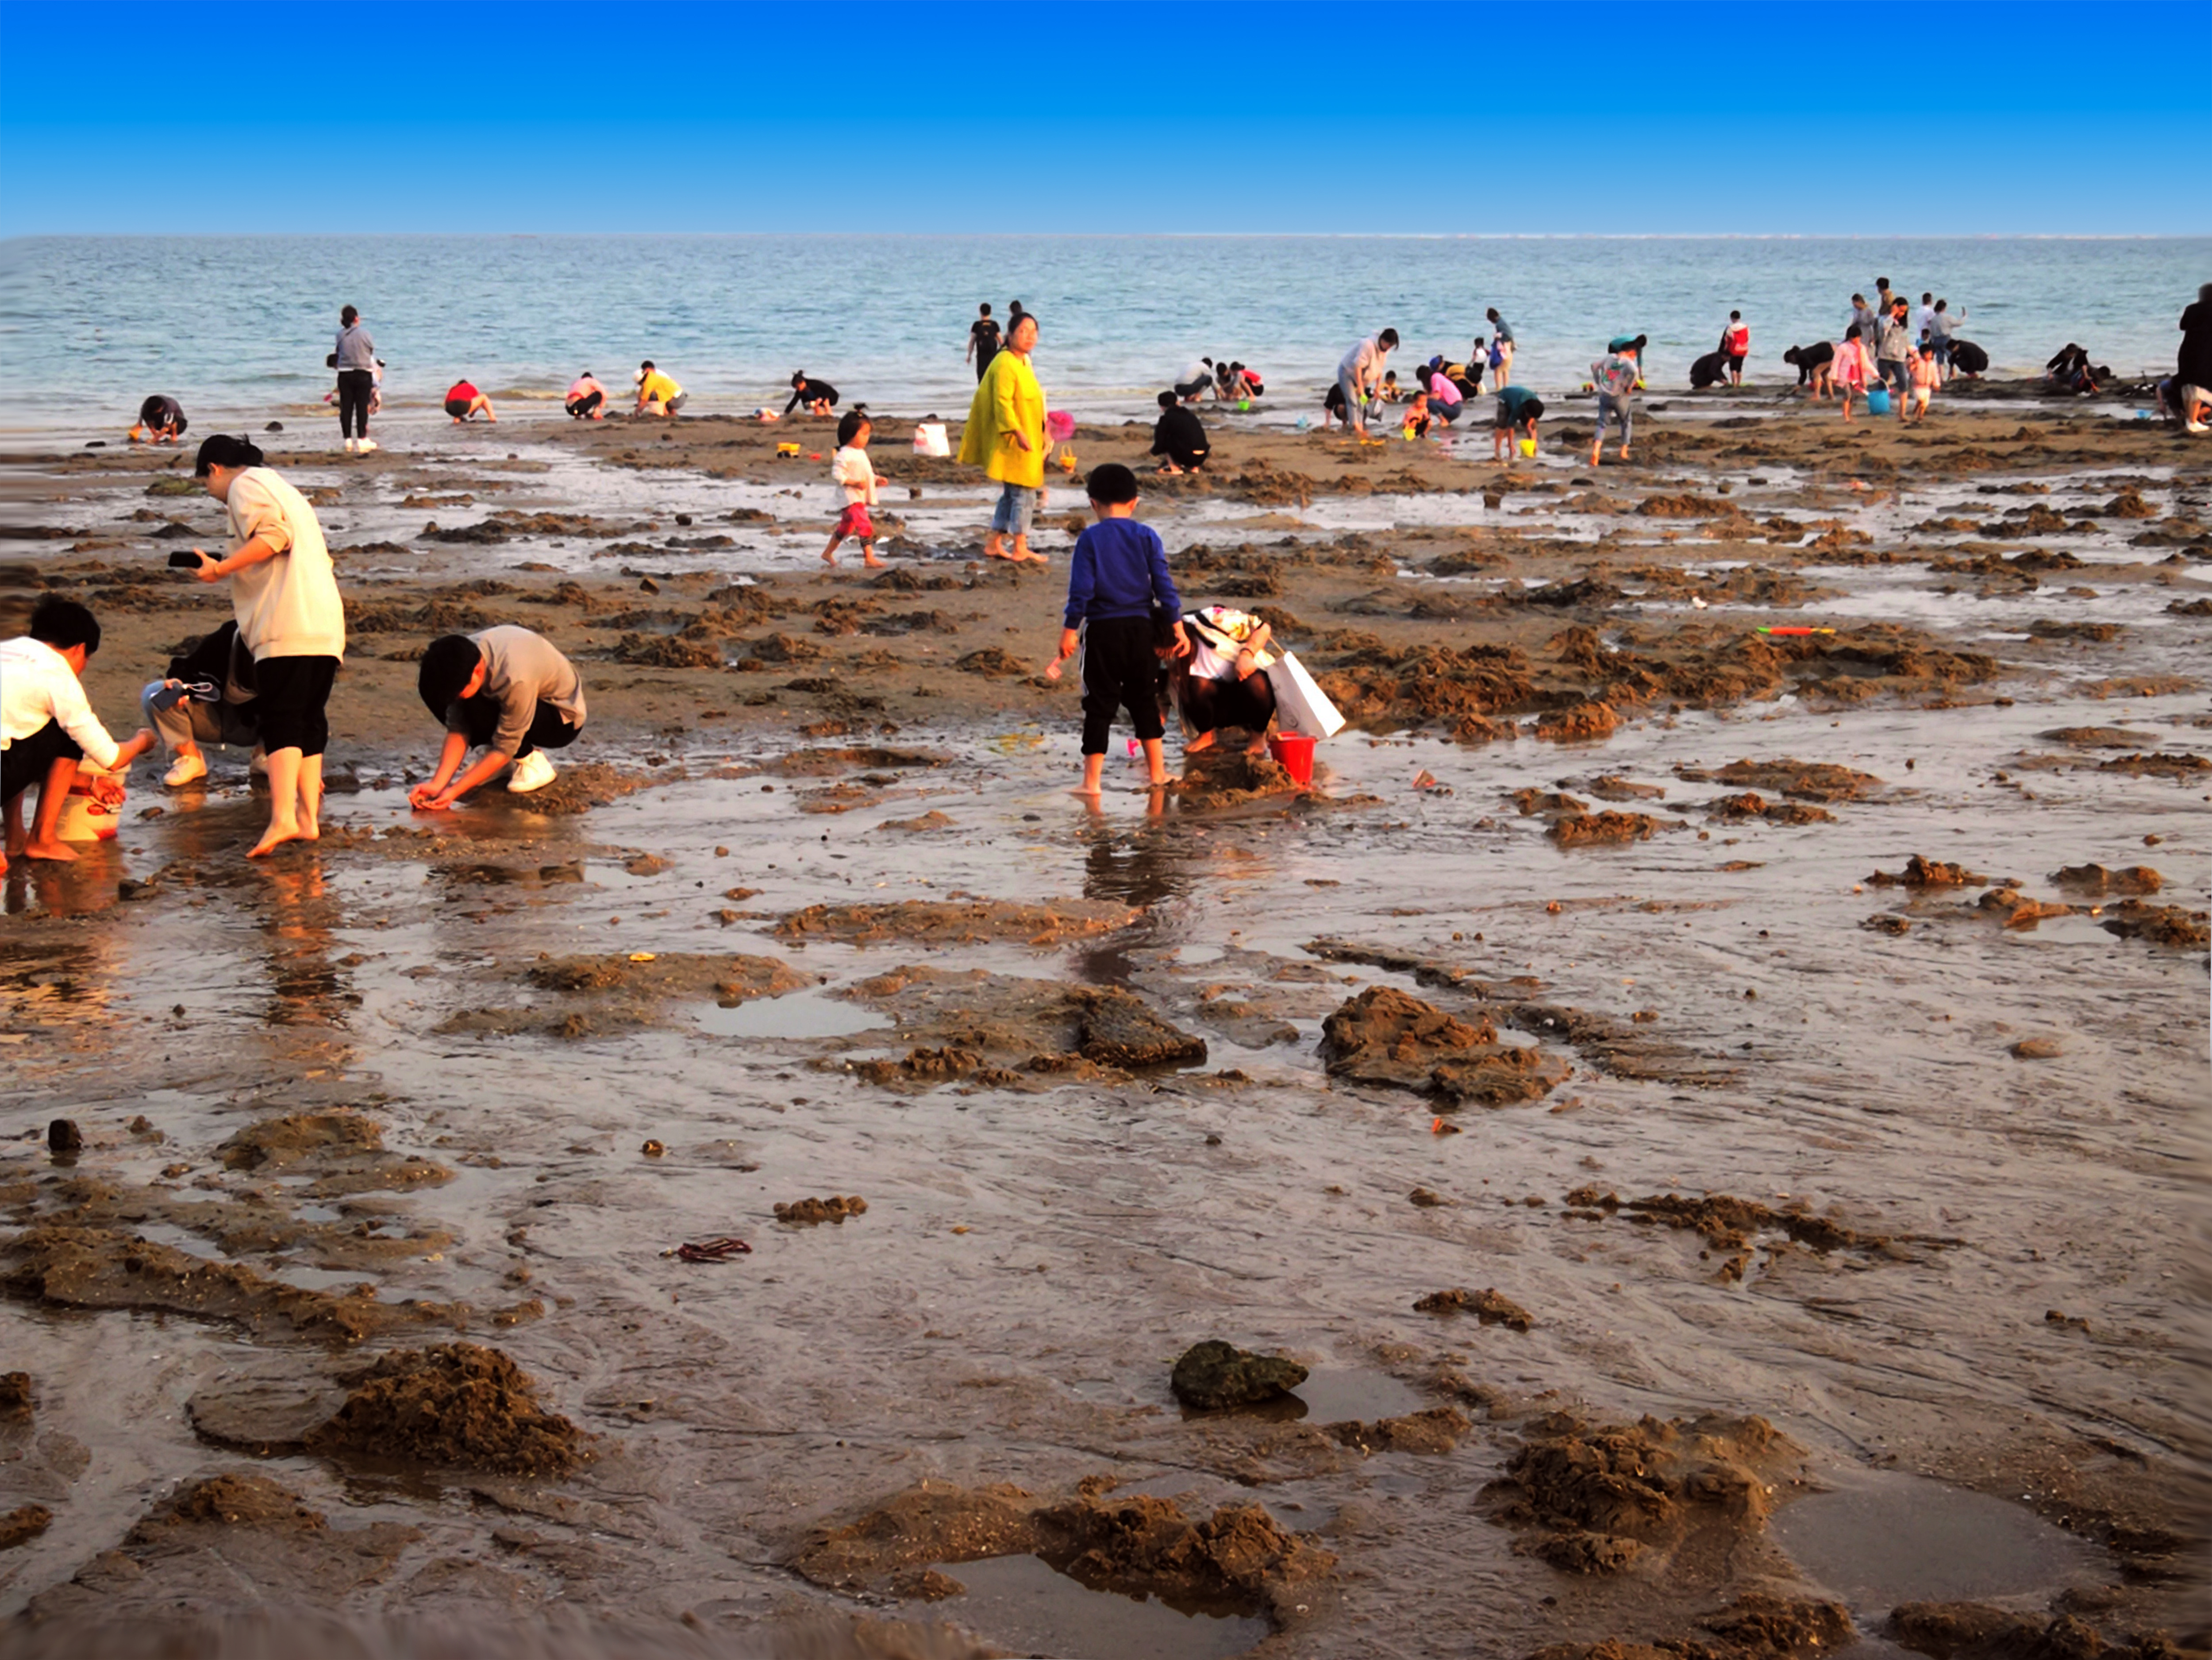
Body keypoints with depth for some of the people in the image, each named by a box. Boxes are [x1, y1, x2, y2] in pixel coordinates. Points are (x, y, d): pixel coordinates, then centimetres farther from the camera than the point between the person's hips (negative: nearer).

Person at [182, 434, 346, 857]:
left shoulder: (246, 486, 3)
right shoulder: (283, 489, 32)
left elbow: (273, 535, -14)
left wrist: (220, 569, -10)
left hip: (287, 627, -9)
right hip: (326, 625, 9)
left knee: (282, 722, -15)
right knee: (309, 721, 10)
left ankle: (283, 818, -25)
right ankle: (309, 817, 8)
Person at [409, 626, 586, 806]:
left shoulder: (516, 678, -40)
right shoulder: (462, 661, -21)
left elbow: (505, 749, -30)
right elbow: (458, 729, -15)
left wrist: (454, 792, -32)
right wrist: (437, 784, -26)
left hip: (563, 719, -7)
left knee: (477, 709, -33)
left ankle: (534, 763, -10)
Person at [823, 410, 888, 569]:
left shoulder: (861, 453, 14)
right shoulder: (844, 455, -17)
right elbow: (837, 475, -22)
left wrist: (876, 480, 7)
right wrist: (855, 483, -30)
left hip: (861, 498, 10)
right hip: (851, 498, -10)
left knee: (845, 527, 20)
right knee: (866, 526, -18)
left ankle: (828, 553, 35)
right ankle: (869, 558, -19)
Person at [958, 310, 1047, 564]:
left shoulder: (1023, 362, 14)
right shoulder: (1005, 365, -17)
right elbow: (1002, 403, -23)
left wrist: (1041, 434, 24)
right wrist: (1018, 432, -29)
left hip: (1026, 440, 10)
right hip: (1013, 443, -10)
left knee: (1012, 494, 14)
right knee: (1025, 493, -6)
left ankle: (994, 544, 20)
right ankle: (1020, 550, -1)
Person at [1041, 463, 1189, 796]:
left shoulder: (1090, 539, -6)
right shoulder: (1147, 537, 1)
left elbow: (1081, 590, -10)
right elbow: (1164, 585, -1)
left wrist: (1069, 631, -5)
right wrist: (1177, 627, 3)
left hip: (1102, 630, -2)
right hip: (1140, 628, 3)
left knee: (1100, 705, 1)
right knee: (1144, 699, 16)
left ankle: (1092, 780, 0)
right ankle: (1157, 771, 20)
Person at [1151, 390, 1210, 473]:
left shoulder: (1166, 419, 1)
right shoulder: (1191, 415, 19)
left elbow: (1160, 444, 3)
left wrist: (1154, 451, 27)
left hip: (1186, 457, -6)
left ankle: (1174, 468, 5)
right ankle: (1193, 467, 18)